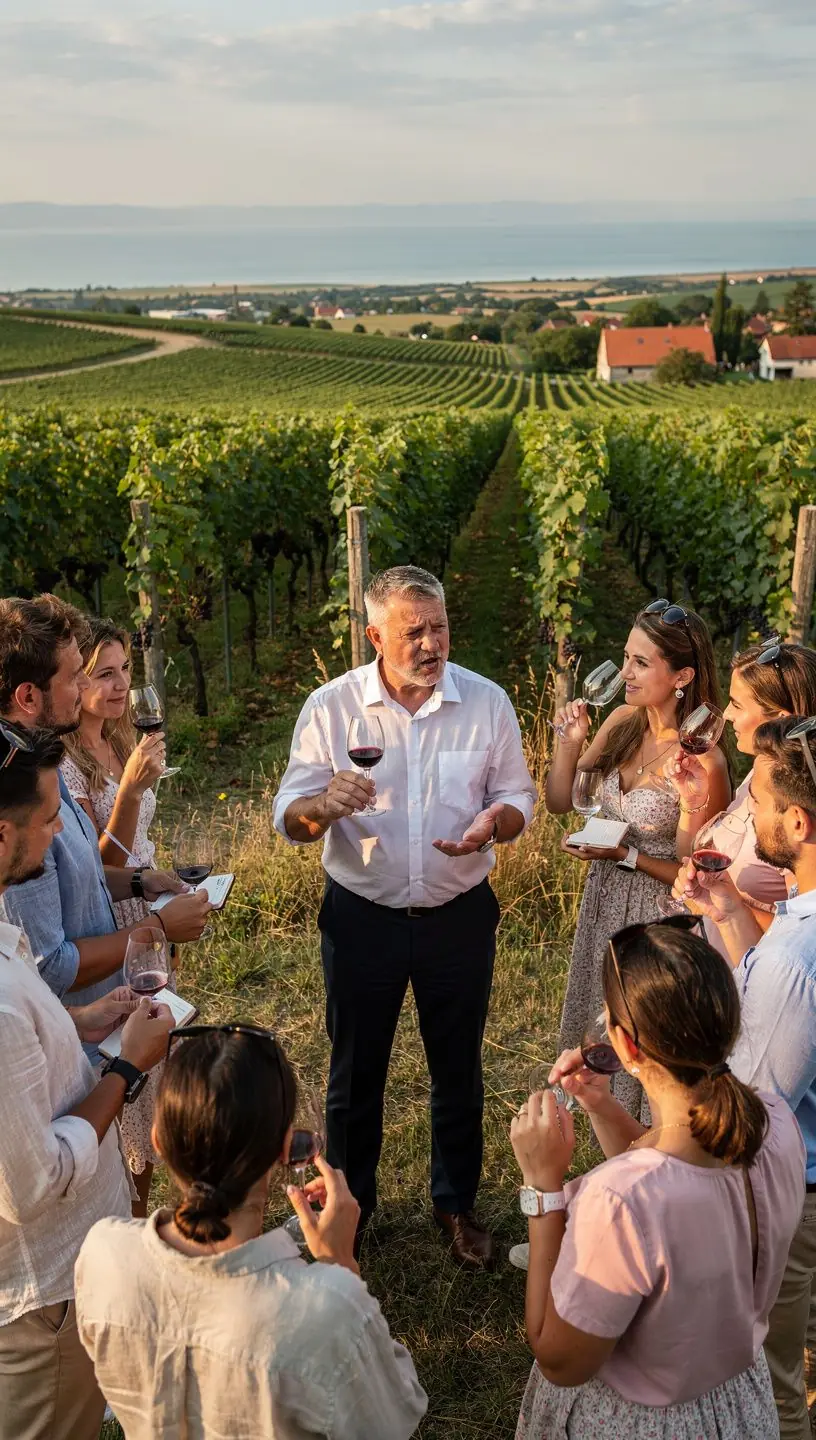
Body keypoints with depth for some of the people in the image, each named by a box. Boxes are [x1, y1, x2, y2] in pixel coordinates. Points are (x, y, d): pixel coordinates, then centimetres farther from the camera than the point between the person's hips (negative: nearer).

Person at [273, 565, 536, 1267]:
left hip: (460, 916, 1)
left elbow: (519, 794, 2)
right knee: (355, 1071, 15)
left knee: (458, 1070, 17)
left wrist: (493, 821, -22)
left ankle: (457, 1202, 39)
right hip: (361, 918, -1)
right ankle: (348, 1205, 37)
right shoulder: (331, 706, -9)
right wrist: (324, 806, -33)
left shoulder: (487, 701, -6)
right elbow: (289, 818, -10)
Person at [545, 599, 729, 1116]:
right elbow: (559, 803, 1)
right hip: (605, 901, 7)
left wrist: (624, 855, -26)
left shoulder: (702, 762, -25)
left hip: (659, 917, -7)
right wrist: (571, 744, -14)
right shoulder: (624, 722, -6)